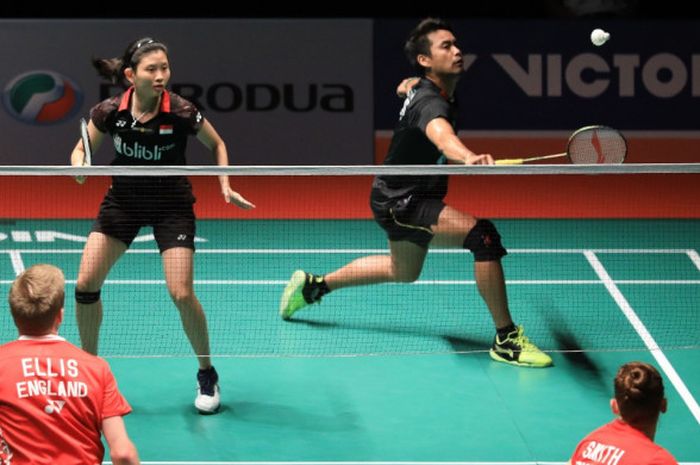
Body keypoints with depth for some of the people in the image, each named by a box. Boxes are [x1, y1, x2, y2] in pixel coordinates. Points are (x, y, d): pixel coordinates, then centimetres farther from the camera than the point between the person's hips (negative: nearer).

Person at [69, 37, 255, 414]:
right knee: (86, 283, -7)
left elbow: (217, 145, -1)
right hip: (123, 200, 3)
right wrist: (80, 165, -22)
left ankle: (206, 374, 10)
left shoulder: (181, 113, -21)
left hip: (171, 205, -2)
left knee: (181, 294, -13)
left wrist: (226, 186, -12)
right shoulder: (110, 112, -16)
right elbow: (81, 150, 0)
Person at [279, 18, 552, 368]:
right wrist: (469, 157, -75)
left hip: (402, 197, 11)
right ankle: (506, 339, -24)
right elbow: (441, 134, -55)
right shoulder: (430, 102, -30)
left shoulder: (433, 90, 1)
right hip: (401, 203, -11)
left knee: (404, 271, 34)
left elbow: (408, 87, 28)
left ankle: (314, 285, 48)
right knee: (483, 235, -29)